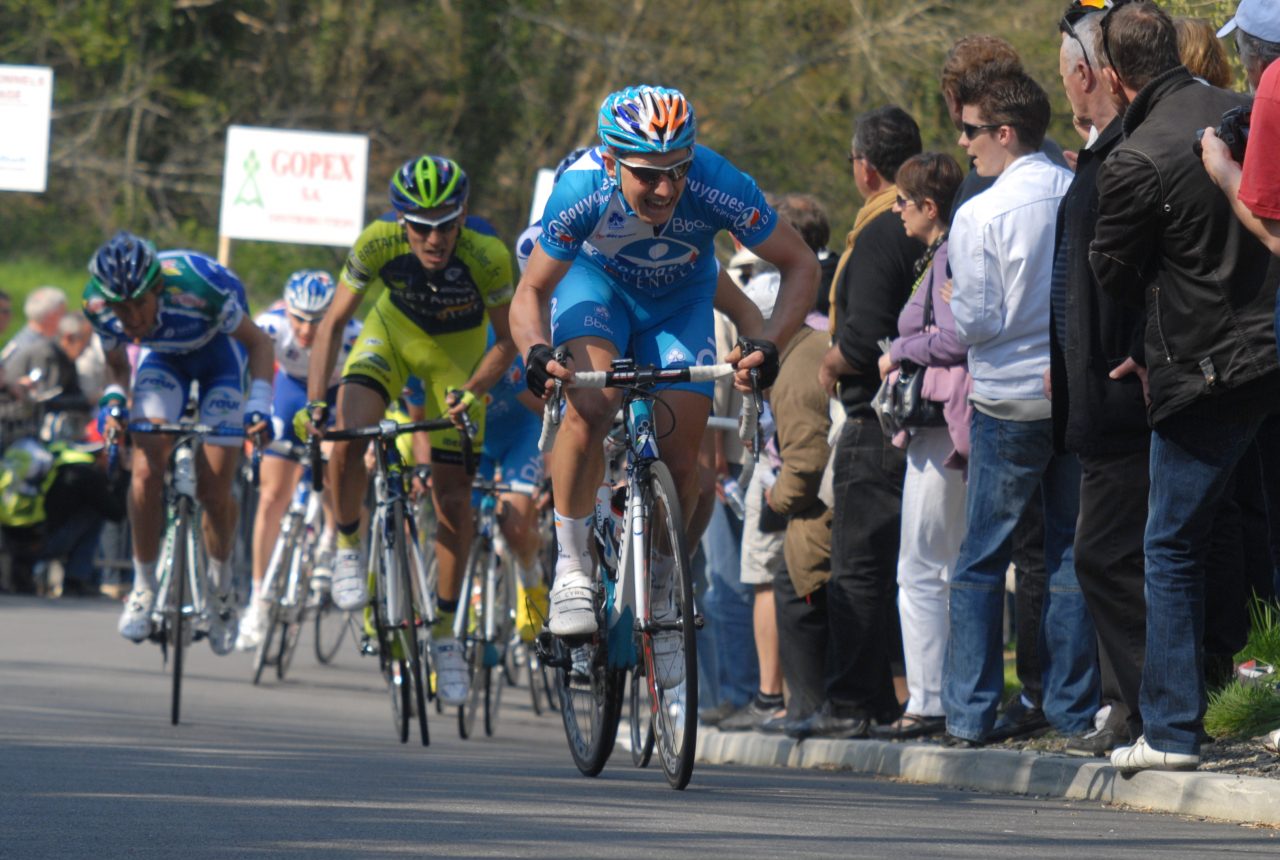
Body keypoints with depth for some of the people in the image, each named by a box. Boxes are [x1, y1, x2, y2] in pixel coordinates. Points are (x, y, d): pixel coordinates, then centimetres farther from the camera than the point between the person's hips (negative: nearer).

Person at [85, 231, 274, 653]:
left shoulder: (198, 286, -39)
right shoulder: (98, 305, -27)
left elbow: (257, 342, -23)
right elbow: (117, 366, -5)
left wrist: (258, 403, -35)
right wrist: (113, 400, -26)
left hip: (219, 351, -3)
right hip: (163, 356, 3)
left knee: (213, 488, -9)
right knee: (146, 470, -18)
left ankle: (221, 587, 16)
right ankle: (143, 586, -2)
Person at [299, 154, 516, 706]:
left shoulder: (487, 258, -34)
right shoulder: (378, 244, -32)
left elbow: (506, 340, -19)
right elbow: (333, 324, -20)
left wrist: (472, 391, -35)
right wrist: (315, 401, -29)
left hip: (457, 353, 0)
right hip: (393, 332, 0)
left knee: (453, 496, -1)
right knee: (347, 433, -28)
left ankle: (445, 631, 15)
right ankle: (348, 548, -2)